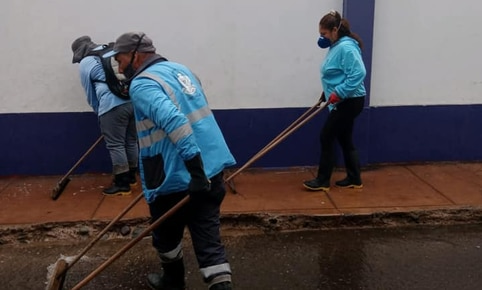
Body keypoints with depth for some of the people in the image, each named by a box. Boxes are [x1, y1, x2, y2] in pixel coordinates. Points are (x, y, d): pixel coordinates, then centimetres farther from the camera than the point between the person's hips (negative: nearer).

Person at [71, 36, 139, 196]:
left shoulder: (84, 64, 9)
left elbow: (90, 94, 14)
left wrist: (99, 113, 25)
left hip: (113, 105, -6)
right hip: (135, 100, 6)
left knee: (115, 145, 4)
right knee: (131, 141, 17)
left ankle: (122, 184, 9)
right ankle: (131, 176, 31)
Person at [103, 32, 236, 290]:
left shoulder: (142, 84, -13)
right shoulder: (180, 69, 15)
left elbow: (173, 121, -30)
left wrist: (195, 170, -32)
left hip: (179, 175, -7)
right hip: (213, 167, 7)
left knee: (166, 235, 19)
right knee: (208, 237, 9)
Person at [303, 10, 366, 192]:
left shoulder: (346, 47, -19)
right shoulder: (336, 46, 13)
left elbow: (358, 74, -27)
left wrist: (338, 93, -27)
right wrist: (328, 91, 11)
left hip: (349, 102, -10)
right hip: (343, 102, 10)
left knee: (327, 137, -5)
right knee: (345, 140, 14)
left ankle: (322, 181, 5)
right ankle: (354, 179, 22)